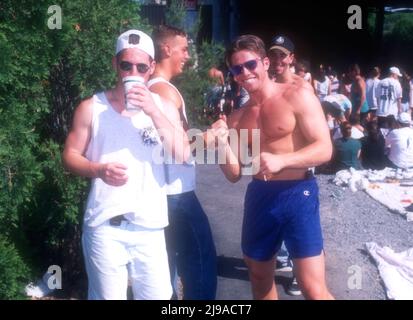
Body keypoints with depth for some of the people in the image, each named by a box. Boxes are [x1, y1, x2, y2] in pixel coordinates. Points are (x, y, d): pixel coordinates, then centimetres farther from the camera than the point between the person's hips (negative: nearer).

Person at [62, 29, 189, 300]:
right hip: (104, 225, -1)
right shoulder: (92, 107, 2)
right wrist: (99, 170, -16)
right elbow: (70, 155, 4)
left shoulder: (163, 107, 6)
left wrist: (153, 111, -17)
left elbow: (182, 155, -6)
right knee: (107, 296, 6)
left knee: (158, 294, 6)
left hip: (149, 225, 1)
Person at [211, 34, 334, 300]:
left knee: (313, 289, -6)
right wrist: (222, 143, -11)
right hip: (259, 197, 6)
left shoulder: (298, 97, -6)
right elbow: (234, 174, 8)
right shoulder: (238, 117, 9)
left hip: (297, 195, -5)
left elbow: (324, 149, -13)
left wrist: (281, 161, -28)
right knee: (259, 278, 19)